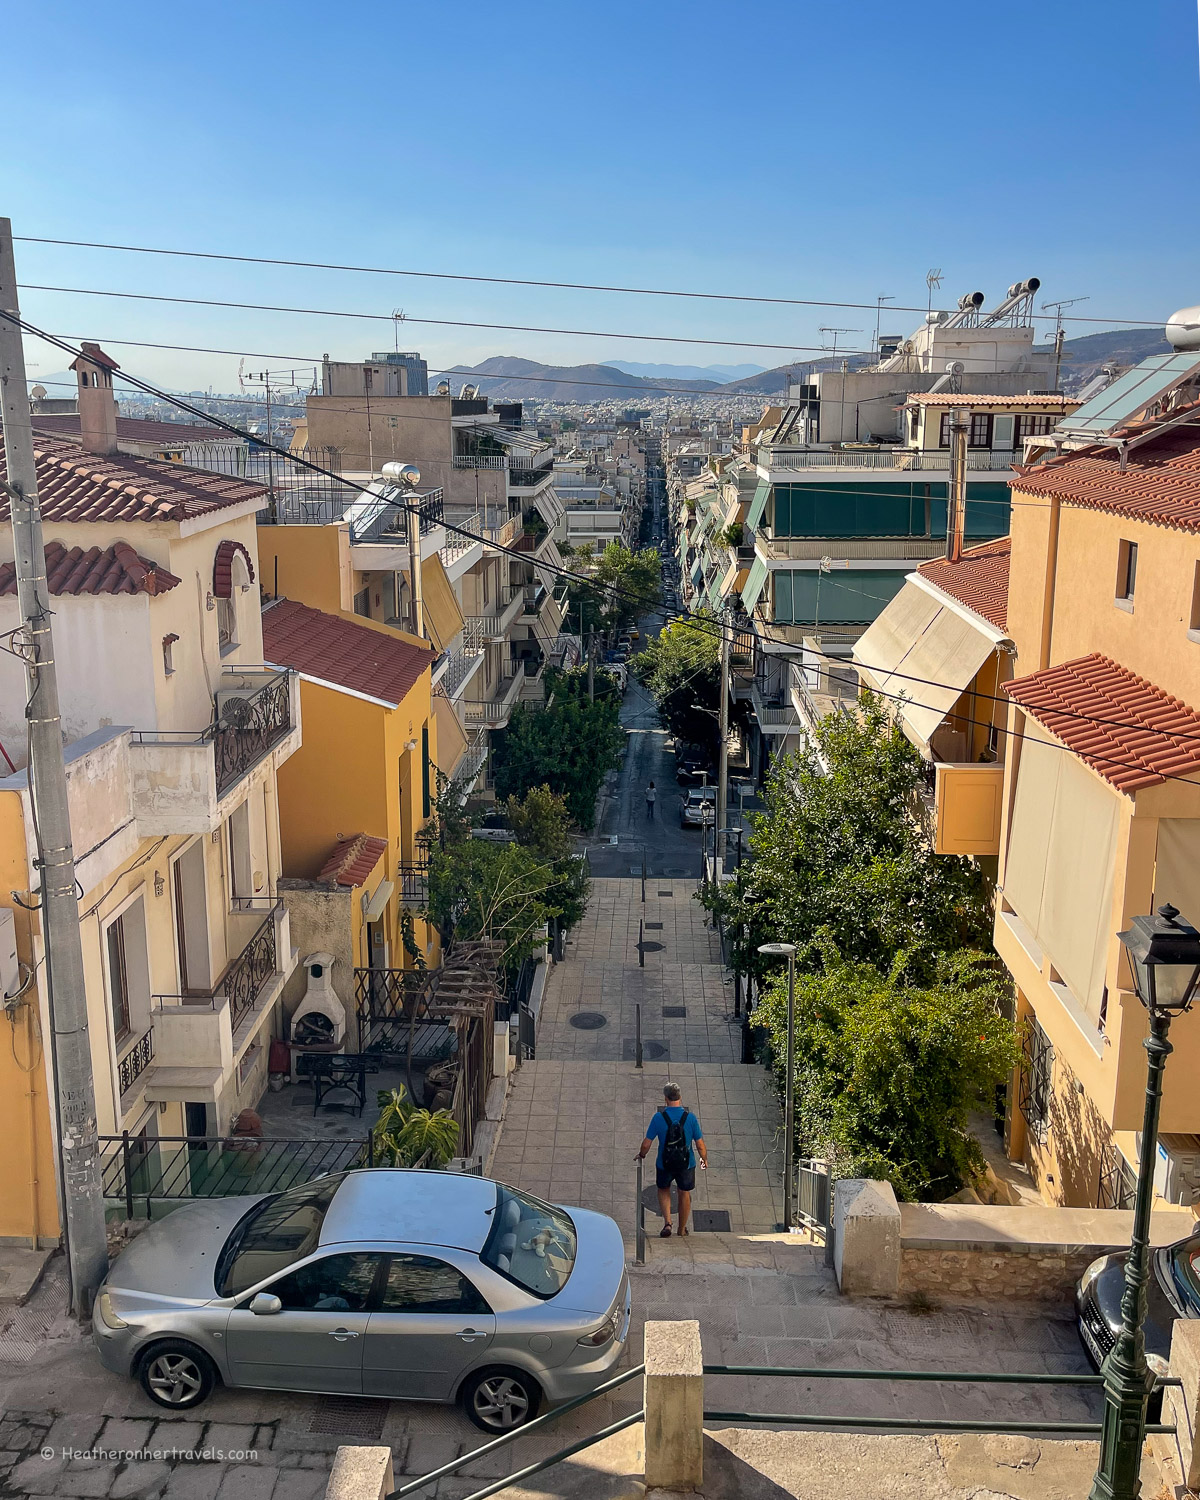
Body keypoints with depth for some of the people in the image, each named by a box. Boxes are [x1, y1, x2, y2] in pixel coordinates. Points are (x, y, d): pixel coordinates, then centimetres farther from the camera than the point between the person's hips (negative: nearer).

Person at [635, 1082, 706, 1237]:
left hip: (664, 1164, 0)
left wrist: (641, 1155, 12)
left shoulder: (658, 1117, -15)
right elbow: (700, 1145, -8)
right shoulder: (690, 1117, -13)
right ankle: (682, 1229, 35)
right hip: (686, 1164, 0)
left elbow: (646, 1144, -10)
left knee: (663, 1191, 25)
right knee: (685, 1194, 22)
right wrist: (704, 1160, 12)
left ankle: (667, 1222, 7)